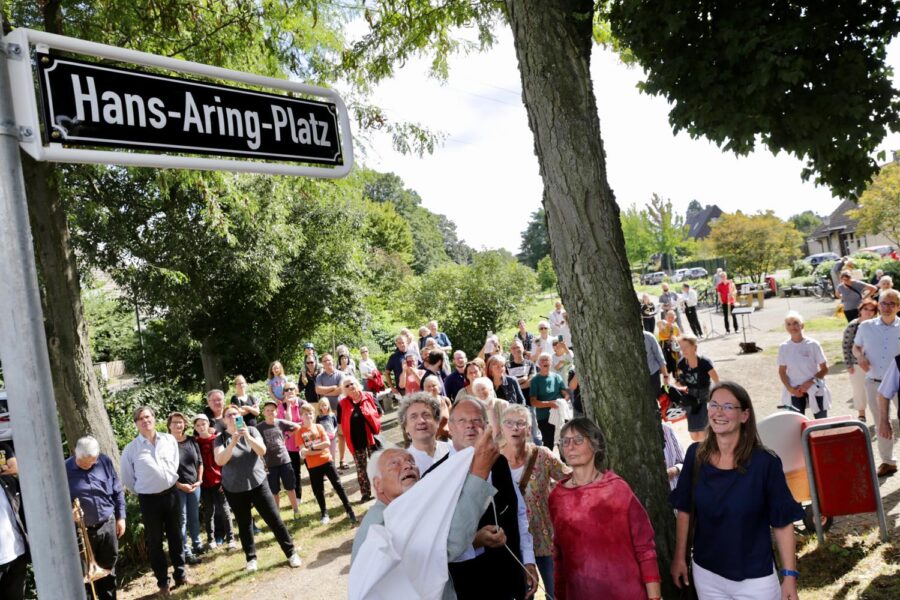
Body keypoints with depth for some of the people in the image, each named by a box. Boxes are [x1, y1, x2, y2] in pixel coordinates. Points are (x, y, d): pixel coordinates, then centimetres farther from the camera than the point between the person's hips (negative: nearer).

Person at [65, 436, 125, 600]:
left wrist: (120, 517, 4)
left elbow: (118, 491, 5)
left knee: (108, 569, 16)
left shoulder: (105, 462, -4)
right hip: (82, 530, -3)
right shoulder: (65, 469, -12)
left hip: (108, 525, 3)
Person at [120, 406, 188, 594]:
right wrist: (143, 492, 7)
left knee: (176, 537, 12)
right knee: (154, 542, 7)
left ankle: (180, 574, 26)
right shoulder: (131, 449, -8)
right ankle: (162, 581, 18)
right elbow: (127, 478, 3)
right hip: (149, 500, -2)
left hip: (170, 494, 2)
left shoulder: (169, 440, -1)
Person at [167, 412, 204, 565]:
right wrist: (179, 485, -14)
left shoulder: (192, 441, 3)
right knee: (182, 519, 0)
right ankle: (186, 552, 6)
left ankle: (197, 545, 28)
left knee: (194, 517, 14)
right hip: (177, 487, -5)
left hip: (194, 485, 5)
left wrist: (199, 480, 3)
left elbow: (200, 462, 12)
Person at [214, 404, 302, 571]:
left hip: (257, 483, 0)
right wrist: (233, 442, -31)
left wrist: (247, 437, -28)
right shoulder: (221, 439, -4)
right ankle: (251, 558, 24)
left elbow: (262, 451, -14)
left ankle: (291, 552, 10)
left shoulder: (251, 431, -2)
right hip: (234, 489, 0)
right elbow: (219, 461, -19)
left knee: (274, 519, -1)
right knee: (244, 525, 9)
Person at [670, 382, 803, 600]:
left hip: (754, 577, -3)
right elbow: (685, 510, 3)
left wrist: (790, 576, -10)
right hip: (705, 573, 3)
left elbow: (783, 523, -10)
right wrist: (680, 558, 5)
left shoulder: (765, 462, -15)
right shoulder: (695, 455, -7)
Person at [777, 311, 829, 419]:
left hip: (815, 389, -1)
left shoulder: (813, 344, -9)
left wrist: (810, 382, -15)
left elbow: (824, 369, -4)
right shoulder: (784, 347, -3)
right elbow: (782, 371, 4)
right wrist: (790, 388, -10)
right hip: (795, 391, 1)